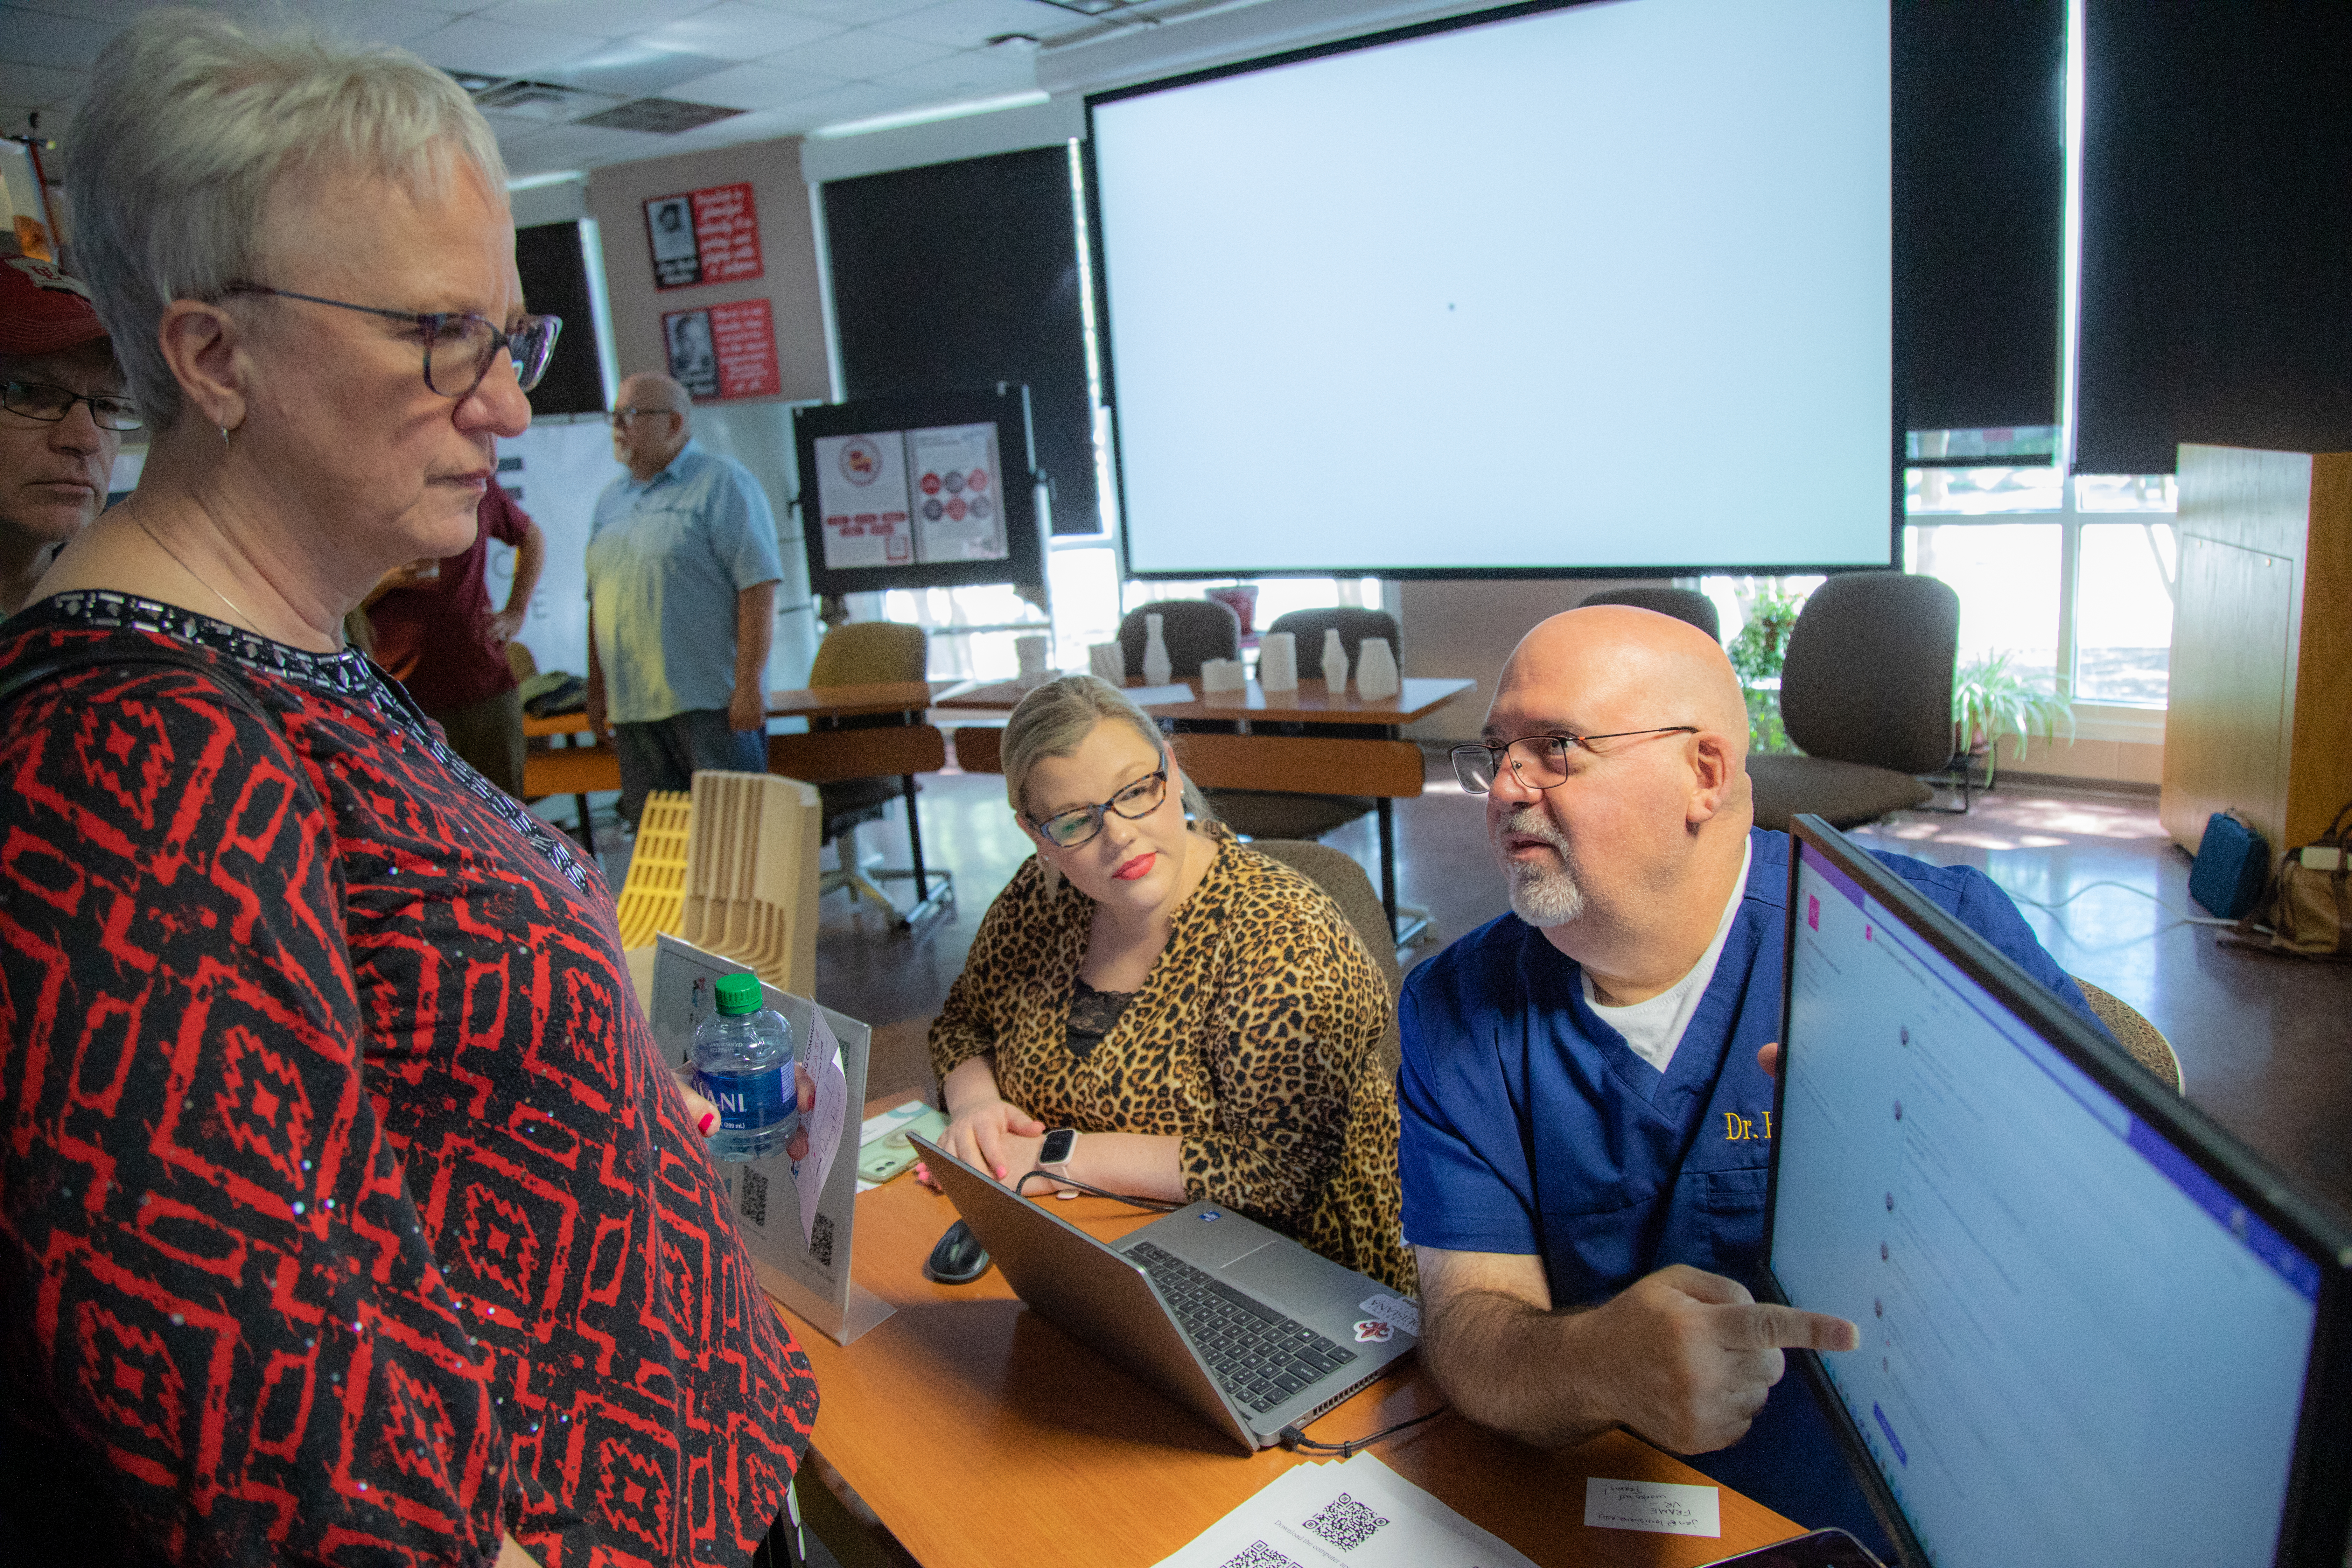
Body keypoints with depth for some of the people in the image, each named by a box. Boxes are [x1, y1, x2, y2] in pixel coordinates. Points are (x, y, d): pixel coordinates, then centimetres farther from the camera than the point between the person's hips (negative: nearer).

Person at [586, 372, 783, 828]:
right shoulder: (611, 500, 19)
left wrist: (748, 685, -18)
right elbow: (599, 602, 23)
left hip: (711, 704, -7)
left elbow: (758, 586, -12)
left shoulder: (723, 484, -3)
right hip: (633, 707, 7)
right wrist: (597, 691, 18)